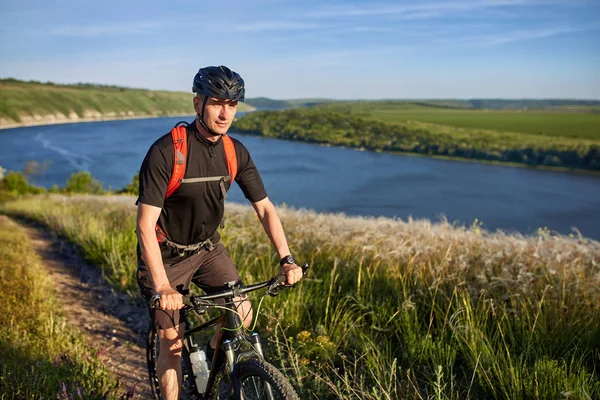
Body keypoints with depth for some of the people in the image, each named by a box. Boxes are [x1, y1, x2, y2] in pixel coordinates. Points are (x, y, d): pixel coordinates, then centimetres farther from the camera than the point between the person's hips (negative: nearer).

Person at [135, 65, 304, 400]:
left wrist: (287, 259, -14)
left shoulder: (236, 152, -9)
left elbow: (265, 208, -4)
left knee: (244, 315, -8)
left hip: (207, 247, 5)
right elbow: (145, 225, -27)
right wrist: (162, 287, -35)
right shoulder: (166, 151, -25)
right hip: (166, 254, -4)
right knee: (173, 343, -2)